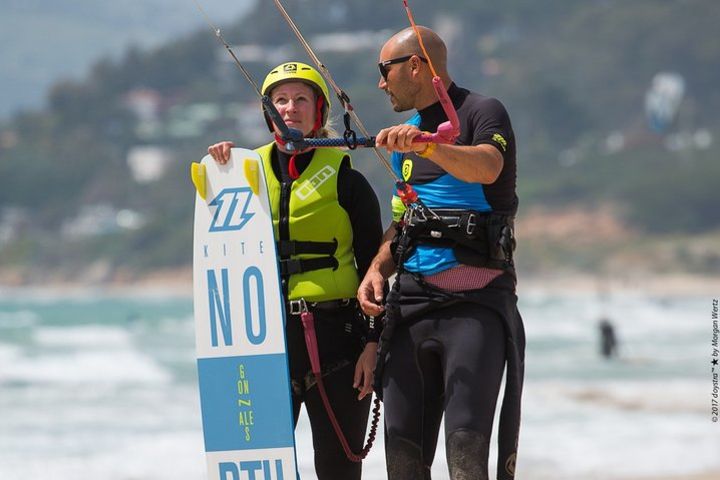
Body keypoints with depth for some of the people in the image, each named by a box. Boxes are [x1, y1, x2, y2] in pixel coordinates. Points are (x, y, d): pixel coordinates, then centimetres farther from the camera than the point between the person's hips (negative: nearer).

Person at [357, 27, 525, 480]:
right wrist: (377, 268, 11)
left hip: (475, 300, -7)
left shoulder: (482, 112, -3)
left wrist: (428, 147, -41)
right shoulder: (408, 134, 22)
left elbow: (487, 167, -25)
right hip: (413, 298, 7)